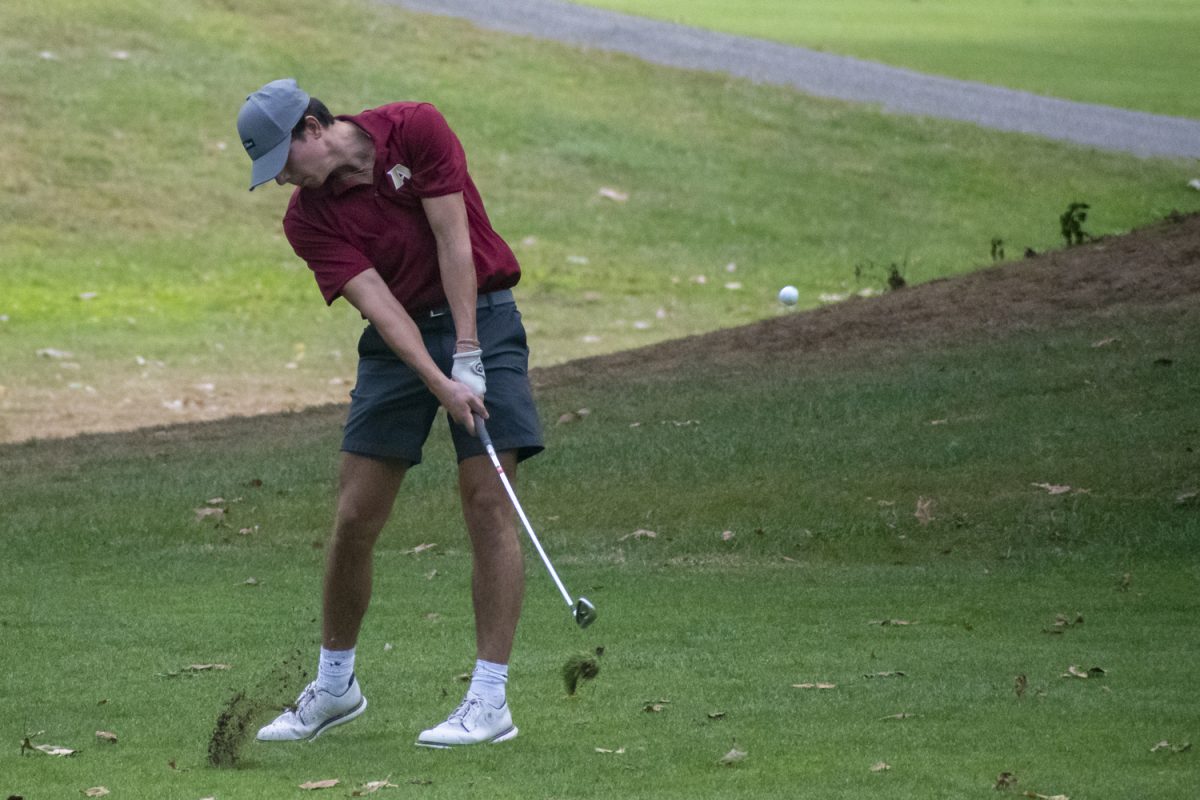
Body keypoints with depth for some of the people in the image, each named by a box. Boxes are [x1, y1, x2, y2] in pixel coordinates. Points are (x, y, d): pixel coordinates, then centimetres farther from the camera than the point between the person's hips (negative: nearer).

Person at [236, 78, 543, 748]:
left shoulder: (416, 131, -12)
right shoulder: (307, 218, -6)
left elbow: (453, 242, -14)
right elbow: (379, 303, -16)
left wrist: (467, 357, -18)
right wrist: (441, 386, -27)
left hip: (480, 318, -3)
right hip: (399, 339, 3)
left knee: (489, 503, -11)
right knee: (355, 518, 0)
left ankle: (491, 700, -12)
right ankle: (335, 686, 19)